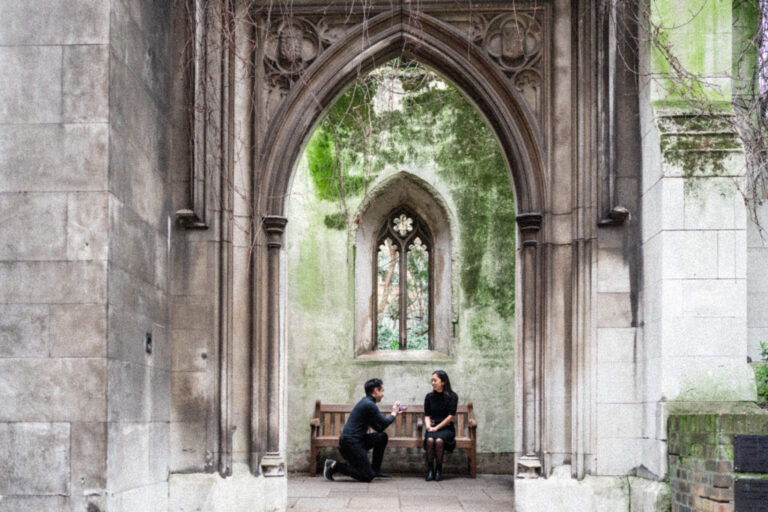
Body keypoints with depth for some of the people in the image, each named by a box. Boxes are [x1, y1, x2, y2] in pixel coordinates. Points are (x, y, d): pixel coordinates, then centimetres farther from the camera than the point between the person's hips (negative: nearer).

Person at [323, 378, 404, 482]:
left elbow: (379, 428, 21)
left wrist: (394, 413, 17)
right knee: (367, 476, -10)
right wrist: (394, 413, 7)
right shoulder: (369, 405, -15)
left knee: (383, 436, 10)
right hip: (350, 443, -10)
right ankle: (334, 466, -5)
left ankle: (376, 470, 13)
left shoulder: (366, 402, 17)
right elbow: (384, 423, -11)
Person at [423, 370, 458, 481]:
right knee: (430, 440, -32)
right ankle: (430, 470, -24)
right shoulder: (429, 396, 10)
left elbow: (450, 416, -5)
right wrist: (428, 426, -11)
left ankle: (438, 470, -20)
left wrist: (437, 427, -11)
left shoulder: (452, 396, 0)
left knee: (439, 440, -35)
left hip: (446, 427, -2)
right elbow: (427, 415, 9)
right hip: (432, 428, 2)